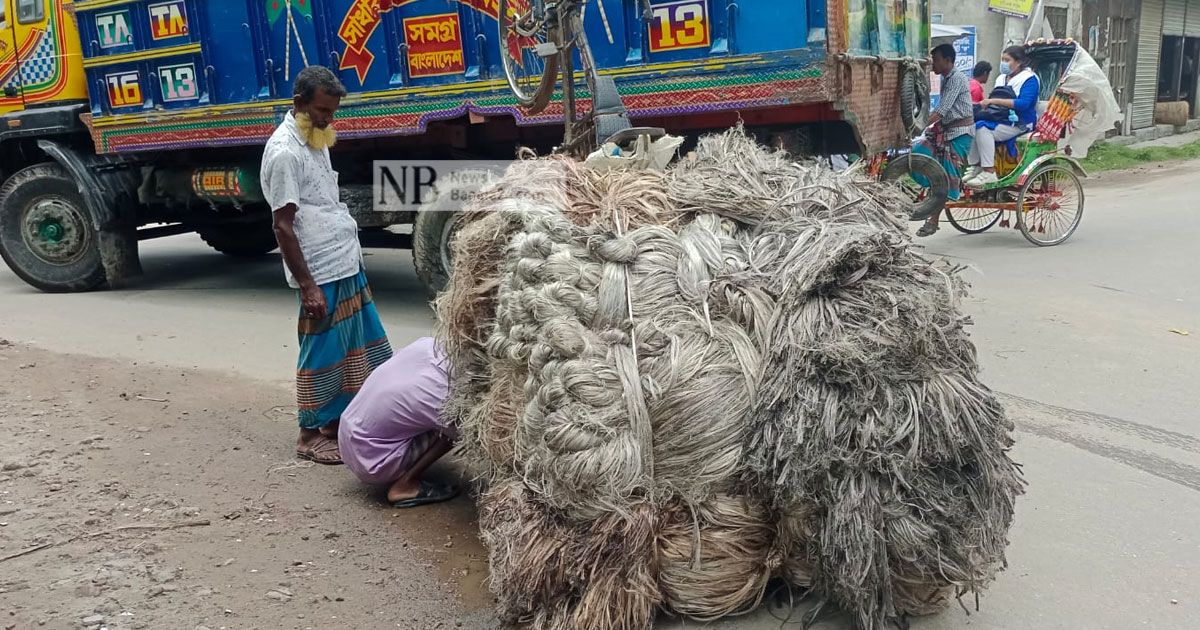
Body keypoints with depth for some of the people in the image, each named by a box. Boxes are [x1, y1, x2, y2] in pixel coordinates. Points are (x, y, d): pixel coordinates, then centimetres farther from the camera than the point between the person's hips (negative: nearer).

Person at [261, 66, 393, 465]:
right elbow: (283, 227, -17)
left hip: (347, 267, 9)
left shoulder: (315, 140, 13)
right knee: (322, 353, 0)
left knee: (358, 346, 14)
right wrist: (307, 286, -19)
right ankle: (311, 433, 13)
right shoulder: (285, 152, -15)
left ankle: (338, 421, 25)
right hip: (322, 275, -9)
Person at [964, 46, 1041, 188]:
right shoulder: (1002, 78, 19)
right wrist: (985, 103, -3)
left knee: (983, 128, -31)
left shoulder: (1029, 79, -7)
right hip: (1000, 118, 8)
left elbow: (1023, 103, -22)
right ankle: (976, 167, -11)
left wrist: (994, 101, -25)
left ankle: (989, 172, -31)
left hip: (1019, 123, -8)